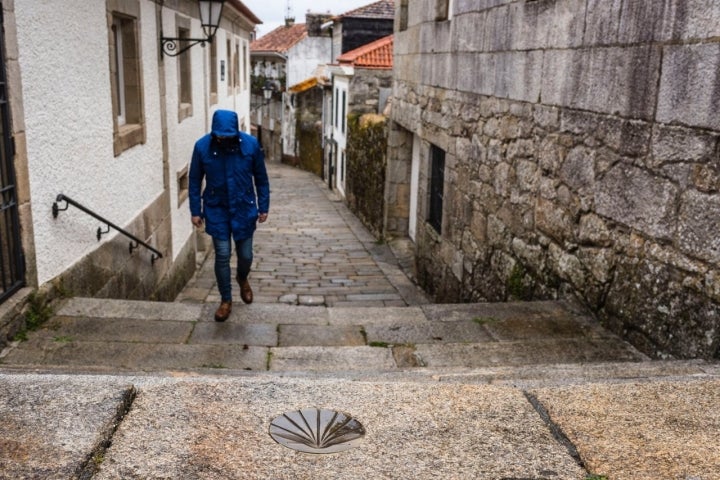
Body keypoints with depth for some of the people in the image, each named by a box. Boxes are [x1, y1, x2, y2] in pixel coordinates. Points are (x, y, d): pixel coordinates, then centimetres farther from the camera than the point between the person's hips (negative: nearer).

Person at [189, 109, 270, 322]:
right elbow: (195, 181, -1)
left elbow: (261, 178, -2)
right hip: (216, 210, 0)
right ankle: (226, 300, 18)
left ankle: (243, 279, 43)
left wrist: (263, 207, 0)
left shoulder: (251, 144, -13)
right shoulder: (202, 146, -12)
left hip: (244, 208, 0)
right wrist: (195, 211, -1)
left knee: (245, 254, 9)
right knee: (222, 255, 0)